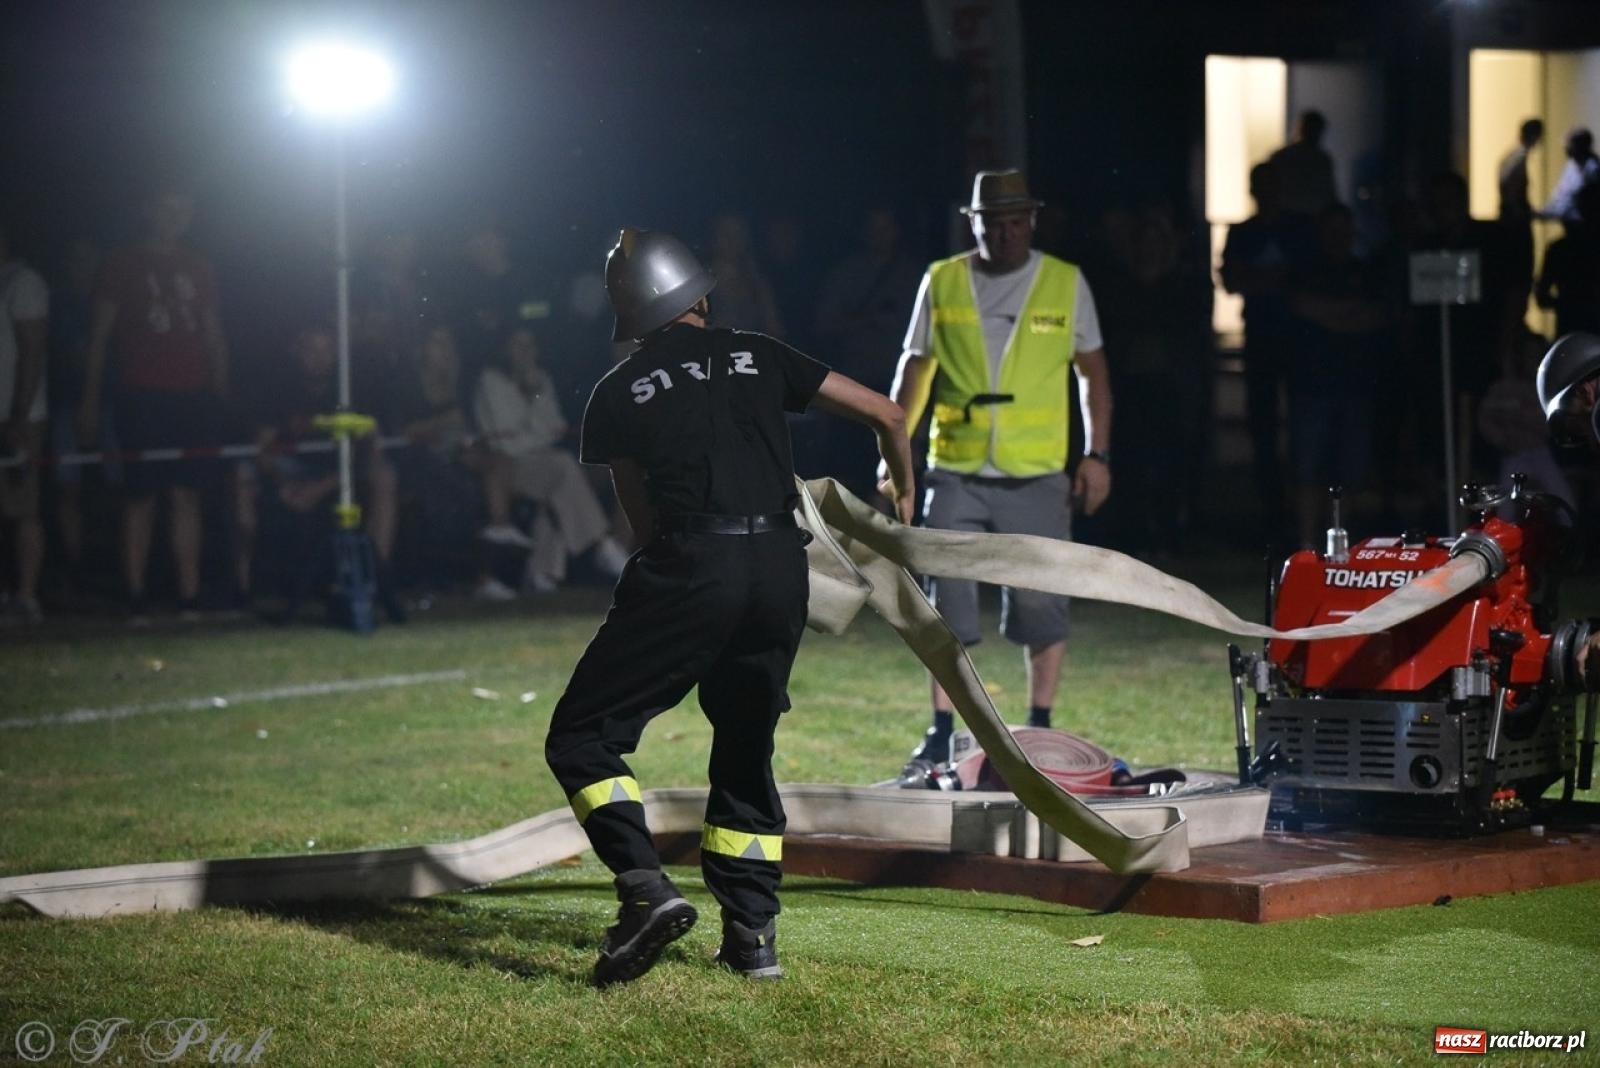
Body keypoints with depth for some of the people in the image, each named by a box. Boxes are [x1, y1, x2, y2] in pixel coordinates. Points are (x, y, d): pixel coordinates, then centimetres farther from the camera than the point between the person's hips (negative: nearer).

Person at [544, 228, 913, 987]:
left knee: (582, 738, 4)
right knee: (746, 752, 20)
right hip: (781, 569, 4)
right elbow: (886, 415, 18)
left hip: (689, 569, -4)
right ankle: (752, 932, 17)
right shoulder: (761, 358, 16)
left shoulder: (617, 395, 12)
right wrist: (902, 492, 36)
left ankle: (646, 890, -15)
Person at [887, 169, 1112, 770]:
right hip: (956, 473, 1)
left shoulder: (1065, 283, 4)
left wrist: (1097, 454, 2)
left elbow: (1093, 371, 9)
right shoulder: (941, 283, 6)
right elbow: (915, 367, 12)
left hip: (1037, 476, -1)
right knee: (947, 603, 0)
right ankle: (942, 732, 7)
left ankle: (1040, 729, 16)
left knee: (1040, 604, 3)